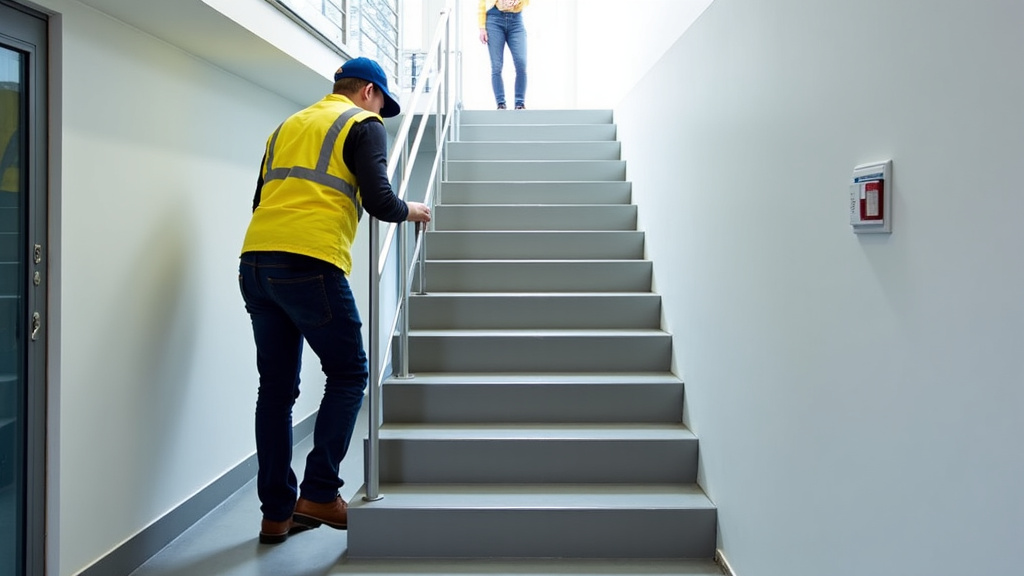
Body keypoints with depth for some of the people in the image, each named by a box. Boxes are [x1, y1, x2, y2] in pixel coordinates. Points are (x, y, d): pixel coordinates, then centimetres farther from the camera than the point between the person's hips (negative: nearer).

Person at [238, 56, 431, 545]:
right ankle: (319, 494, 4)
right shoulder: (364, 125, 7)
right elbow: (378, 201, -6)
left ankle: (276, 512, 16)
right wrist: (410, 210, 14)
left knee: (276, 388, 11)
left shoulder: (288, 125, 27)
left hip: (255, 261, 7)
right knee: (348, 374, 8)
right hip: (310, 264, -7)